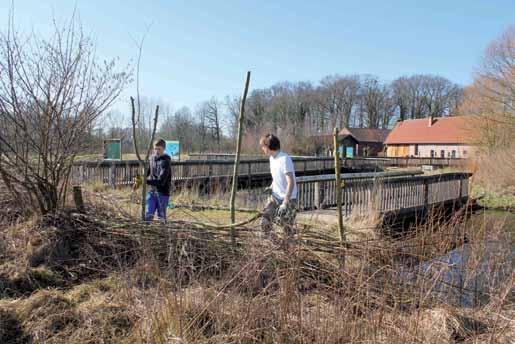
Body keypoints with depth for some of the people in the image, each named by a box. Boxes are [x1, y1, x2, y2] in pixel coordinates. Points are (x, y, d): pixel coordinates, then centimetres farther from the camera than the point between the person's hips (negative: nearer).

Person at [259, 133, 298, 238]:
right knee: (265, 221, -3)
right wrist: (270, 188, 6)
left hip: (288, 198, -7)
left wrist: (285, 203, -29)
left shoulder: (285, 160, -21)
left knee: (286, 225, -3)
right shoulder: (272, 158, 6)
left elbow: (291, 183, -25)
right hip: (275, 196, 7)